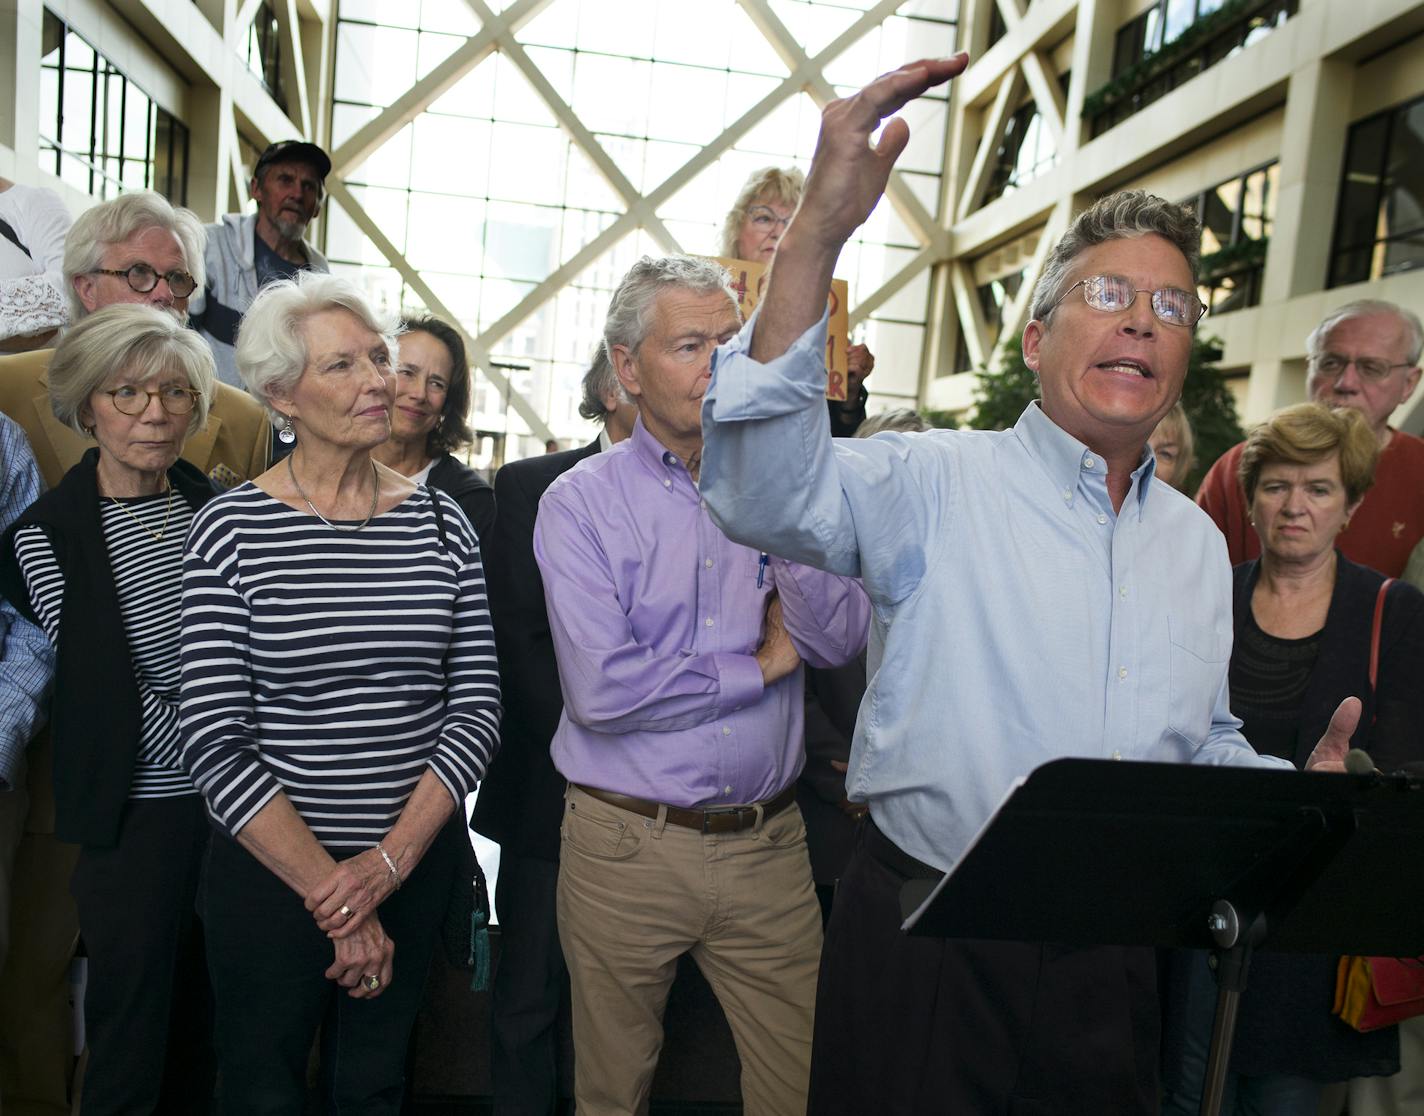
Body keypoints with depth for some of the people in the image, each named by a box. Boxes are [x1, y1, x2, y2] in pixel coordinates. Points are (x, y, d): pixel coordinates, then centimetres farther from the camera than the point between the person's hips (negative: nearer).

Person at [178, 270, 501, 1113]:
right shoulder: (233, 530, -10)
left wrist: (389, 860, -12)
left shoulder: (440, 521, -1)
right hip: (270, 869, -2)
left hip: (418, 865, 3)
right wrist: (330, 893, -13)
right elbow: (215, 741, -13)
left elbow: (478, 705, -3)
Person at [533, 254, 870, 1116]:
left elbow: (844, 640, -7)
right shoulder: (581, 503, -7)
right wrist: (760, 666, -8)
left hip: (770, 845, 3)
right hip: (626, 847, -2)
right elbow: (603, 690, -18)